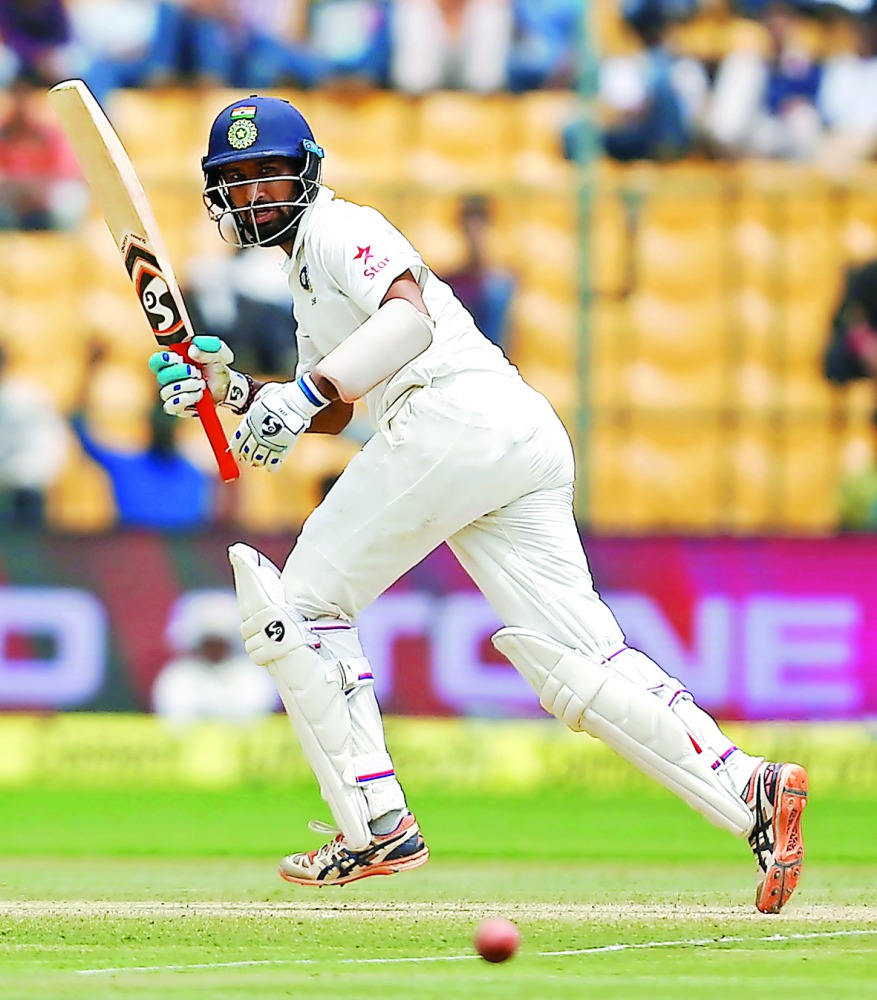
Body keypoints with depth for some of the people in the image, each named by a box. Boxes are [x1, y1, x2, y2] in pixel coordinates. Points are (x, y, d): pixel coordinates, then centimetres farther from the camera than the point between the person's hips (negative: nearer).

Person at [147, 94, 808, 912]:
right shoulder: (307, 265, 34)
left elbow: (409, 317, -17)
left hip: (456, 413, -9)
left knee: (300, 599, 2)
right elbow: (330, 416, 35)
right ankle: (747, 788, -20)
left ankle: (376, 824, -4)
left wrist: (304, 393, -25)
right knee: (575, 660, -3)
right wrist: (233, 389, 21)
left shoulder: (337, 229, 4)